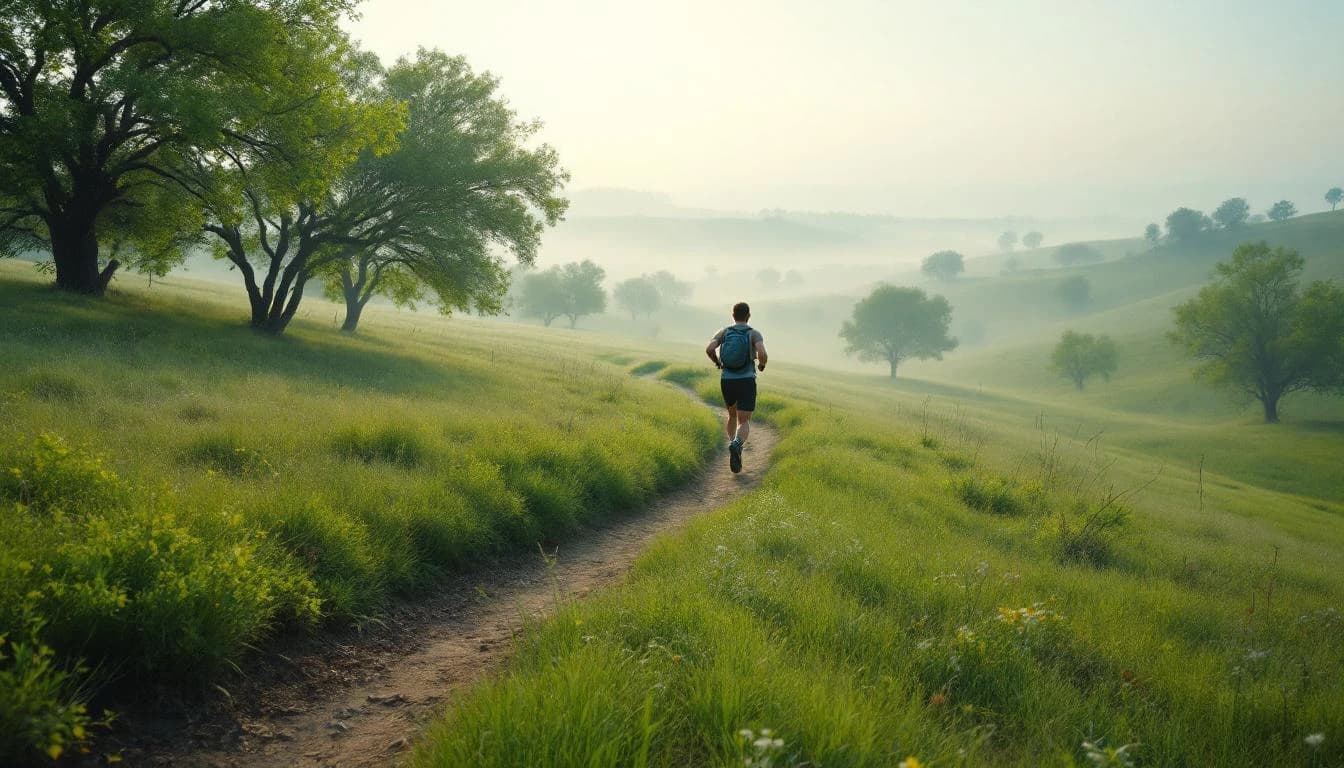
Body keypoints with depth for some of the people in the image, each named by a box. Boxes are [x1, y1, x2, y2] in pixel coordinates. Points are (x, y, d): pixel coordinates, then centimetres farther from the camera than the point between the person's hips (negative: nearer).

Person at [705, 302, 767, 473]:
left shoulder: (723, 332, 5)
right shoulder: (755, 334, -2)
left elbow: (709, 349, -12)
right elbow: (762, 354, -20)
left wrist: (717, 362, 10)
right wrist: (762, 365, 4)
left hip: (727, 382, 3)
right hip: (746, 382, -3)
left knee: (733, 415, 30)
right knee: (744, 424, -5)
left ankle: (734, 448, 23)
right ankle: (736, 445, -37)